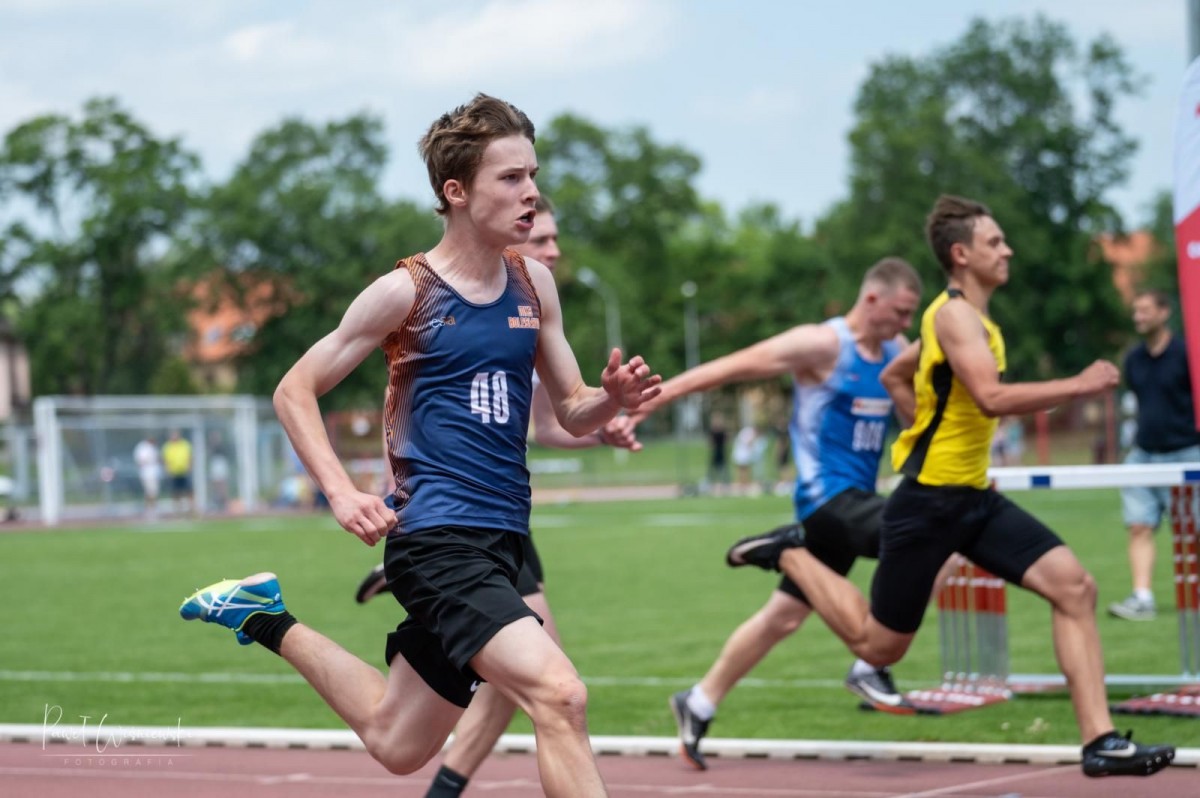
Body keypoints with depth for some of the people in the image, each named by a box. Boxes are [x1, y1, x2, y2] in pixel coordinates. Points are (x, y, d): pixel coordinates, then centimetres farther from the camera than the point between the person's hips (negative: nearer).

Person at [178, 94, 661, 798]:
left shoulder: (534, 284, 9)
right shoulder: (405, 291, -7)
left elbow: (572, 411, 15)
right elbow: (296, 392, -1)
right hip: (437, 535, -7)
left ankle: (267, 619, 39)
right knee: (560, 694, -27)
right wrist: (343, 494, -14)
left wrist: (613, 398, -9)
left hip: (500, 540, 7)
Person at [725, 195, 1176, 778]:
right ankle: (788, 554, 21)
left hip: (973, 498, 9)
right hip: (928, 503, -9)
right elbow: (992, 398, -30)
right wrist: (1080, 385, -25)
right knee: (878, 646, 2)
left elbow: (893, 377, 28)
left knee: (1074, 586, -8)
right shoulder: (954, 314, -15)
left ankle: (1100, 742, -11)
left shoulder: (971, 318, 15)